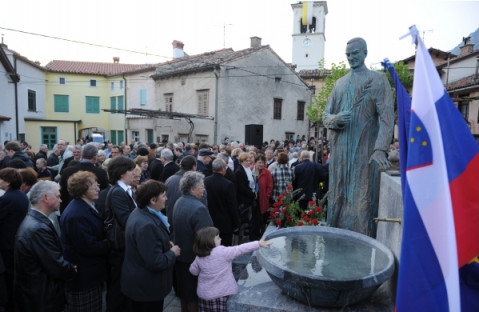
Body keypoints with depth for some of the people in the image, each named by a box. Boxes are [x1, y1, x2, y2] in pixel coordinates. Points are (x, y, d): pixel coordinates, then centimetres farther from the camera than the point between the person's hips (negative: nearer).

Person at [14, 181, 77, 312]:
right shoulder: (39, 228, -29)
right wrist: (74, 270, -8)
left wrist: (69, 265, 0)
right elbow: (58, 268, -26)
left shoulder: (32, 219, 2)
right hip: (42, 300, -9)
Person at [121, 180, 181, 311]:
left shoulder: (139, 212, -1)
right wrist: (172, 253, -15)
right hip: (147, 287, -9)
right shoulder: (146, 225, -33)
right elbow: (155, 262, -31)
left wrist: (166, 244, 0)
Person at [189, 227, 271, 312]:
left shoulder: (199, 258, -4)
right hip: (222, 293, -5)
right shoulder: (222, 252, -20)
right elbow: (240, 249, -18)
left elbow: (193, 271, 11)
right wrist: (258, 243, -13)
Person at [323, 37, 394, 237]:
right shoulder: (340, 83, 17)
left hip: (364, 151, -5)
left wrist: (380, 149, -23)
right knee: (338, 198, 9)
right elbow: (325, 115, 13)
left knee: (361, 201, -4)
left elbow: (386, 116, -9)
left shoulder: (377, 80, 2)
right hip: (340, 150, 5)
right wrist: (336, 119, -12)